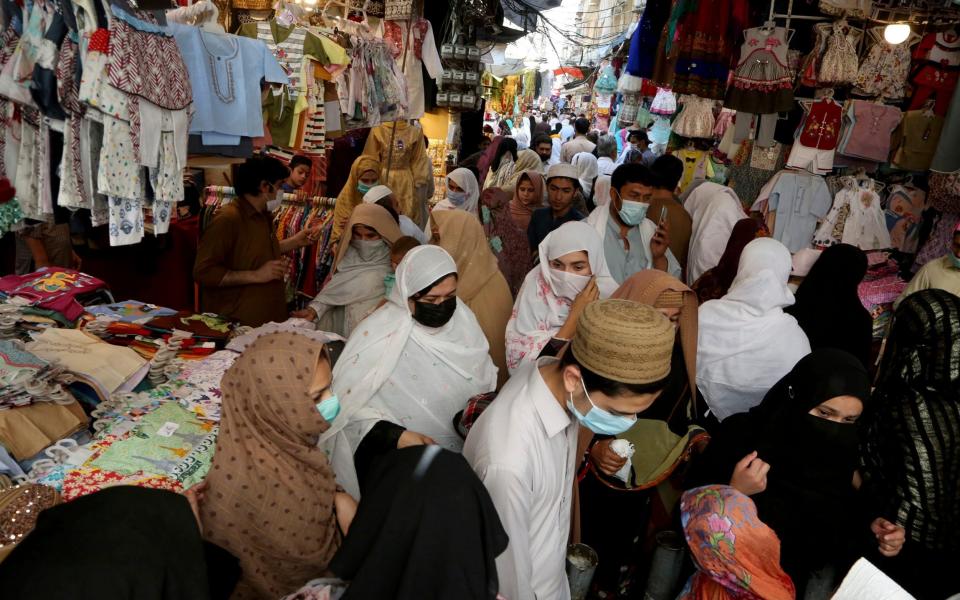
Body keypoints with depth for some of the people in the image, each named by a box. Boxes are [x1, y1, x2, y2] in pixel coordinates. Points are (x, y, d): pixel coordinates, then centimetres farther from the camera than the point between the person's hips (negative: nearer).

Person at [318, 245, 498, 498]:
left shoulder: (462, 318, -1)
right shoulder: (376, 335, -15)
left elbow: (488, 381, 11)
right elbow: (347, 403, -12)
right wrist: (396, 436, -24)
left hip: (467, 449, 4)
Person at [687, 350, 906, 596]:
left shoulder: (840, 448, -5)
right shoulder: (740, 435, -19)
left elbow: (852, 501, 14)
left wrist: (872, 523, -6)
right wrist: (734, 493, -31)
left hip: (816, 573, 6)